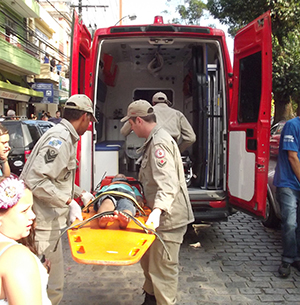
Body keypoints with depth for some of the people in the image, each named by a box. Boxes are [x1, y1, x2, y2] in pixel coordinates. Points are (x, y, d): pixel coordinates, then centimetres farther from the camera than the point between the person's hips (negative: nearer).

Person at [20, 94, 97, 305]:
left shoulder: (65, 137, 13)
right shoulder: (60, 139, -19)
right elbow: (35, 180, -26)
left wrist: (81, 193, 22)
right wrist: (69, 202, -23)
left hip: (51, 220, 10)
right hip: (43, 223, -10)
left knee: (54, 279, 21)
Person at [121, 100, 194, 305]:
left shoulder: (159, 143, -20)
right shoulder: (154, 140, 15)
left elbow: (168, 183, -32)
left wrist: (158, 209, -44)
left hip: (169, 217, -11)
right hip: (163, 216, 11)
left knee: (163, 268, -3)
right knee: (148, 259, 24)